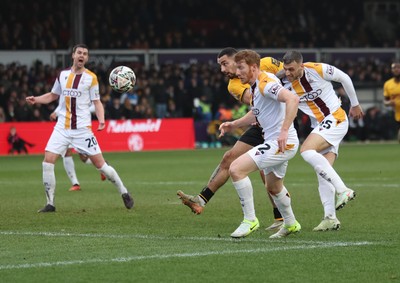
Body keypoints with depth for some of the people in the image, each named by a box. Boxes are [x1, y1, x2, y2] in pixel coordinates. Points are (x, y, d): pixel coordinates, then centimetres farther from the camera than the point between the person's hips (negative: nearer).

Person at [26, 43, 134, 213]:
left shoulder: (91, 78, -2)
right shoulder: (62, 74, 8)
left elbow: (97, 102, 1)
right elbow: (53, 95, 20)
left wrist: (101, 120, -16)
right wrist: (36, 100, 3)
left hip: (82, 128, -3)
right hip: (62, 127, 3)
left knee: (99, 163, -4)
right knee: (47, 161, -10)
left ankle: (124, 193, 15)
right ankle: (50, 204, -1)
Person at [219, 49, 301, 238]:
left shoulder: (265, 83, -19)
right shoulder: (255, 86, 12)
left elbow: (292, 99, -33)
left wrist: (284, 130, -38)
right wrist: (234, 124, 17)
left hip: (282, 143, -11)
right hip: (273, 142, 11)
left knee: (236, 169, -19)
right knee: (273, 187, 29)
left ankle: (250, 220, -11)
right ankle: (290, 224, 49)